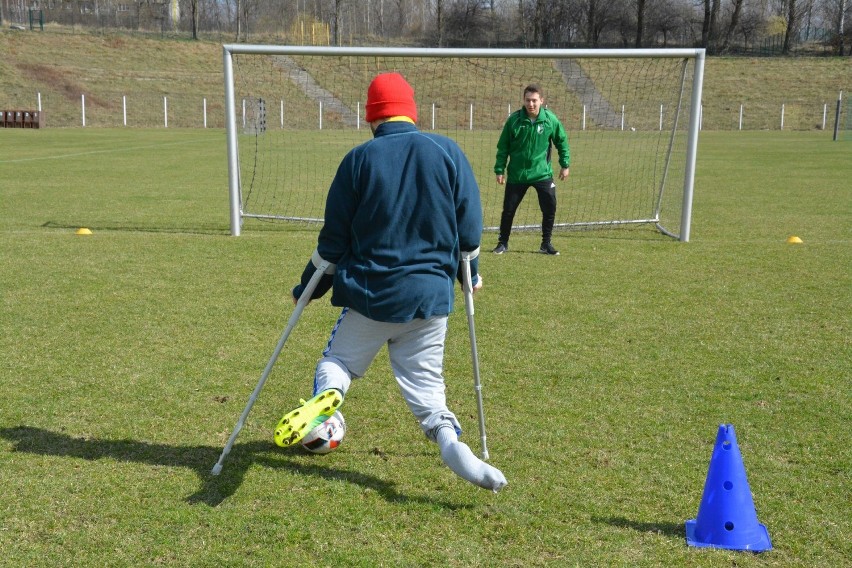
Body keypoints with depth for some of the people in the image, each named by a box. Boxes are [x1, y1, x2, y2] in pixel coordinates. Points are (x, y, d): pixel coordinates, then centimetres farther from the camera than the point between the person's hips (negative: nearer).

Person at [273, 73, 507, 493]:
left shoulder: (359, 159, -4)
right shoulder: (448, 151, 0)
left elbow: (333, 238, 0)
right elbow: (469, 226, 4)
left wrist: (307, 289, 13)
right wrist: (469, 274, 21)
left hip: (369, 292, -1)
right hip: (432, 293, 2)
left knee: (338, 360, 16)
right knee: (424, 381, 12)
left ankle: (325, 395, -19)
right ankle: (450, 441, -16)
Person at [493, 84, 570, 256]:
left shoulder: (550, 119, -7)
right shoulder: (514, 119, -9)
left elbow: (562, 141, 8)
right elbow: (503, 147, -1)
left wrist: (565, 165, 8)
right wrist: (499, 170, -2)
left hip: (543, 174, 0)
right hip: (516, 175, 0)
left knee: (550, 208, -4)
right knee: (508, 209, 4)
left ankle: (546, 244, 14)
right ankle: (503, 243, 23)